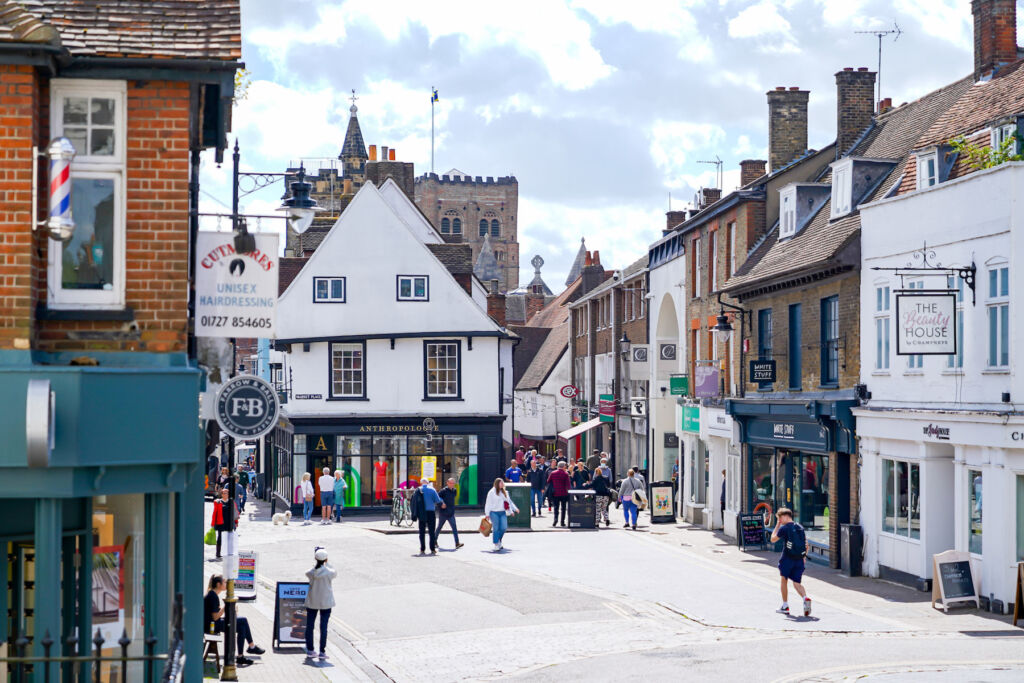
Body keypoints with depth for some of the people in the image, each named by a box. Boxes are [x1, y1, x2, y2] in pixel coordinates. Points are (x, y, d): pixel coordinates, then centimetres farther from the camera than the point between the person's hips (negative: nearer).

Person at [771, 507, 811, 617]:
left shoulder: (784, 528, -8)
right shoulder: (800, 528, 10)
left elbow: (773, 539, 4)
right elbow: (806, 545, 11)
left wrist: (777, 525, 7)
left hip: (787, 558, -4)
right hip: (799, 559, 5)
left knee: (784, 580, 13)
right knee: (797, 583, 7)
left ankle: (785, 606, 17)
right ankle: (805, 598, -21)